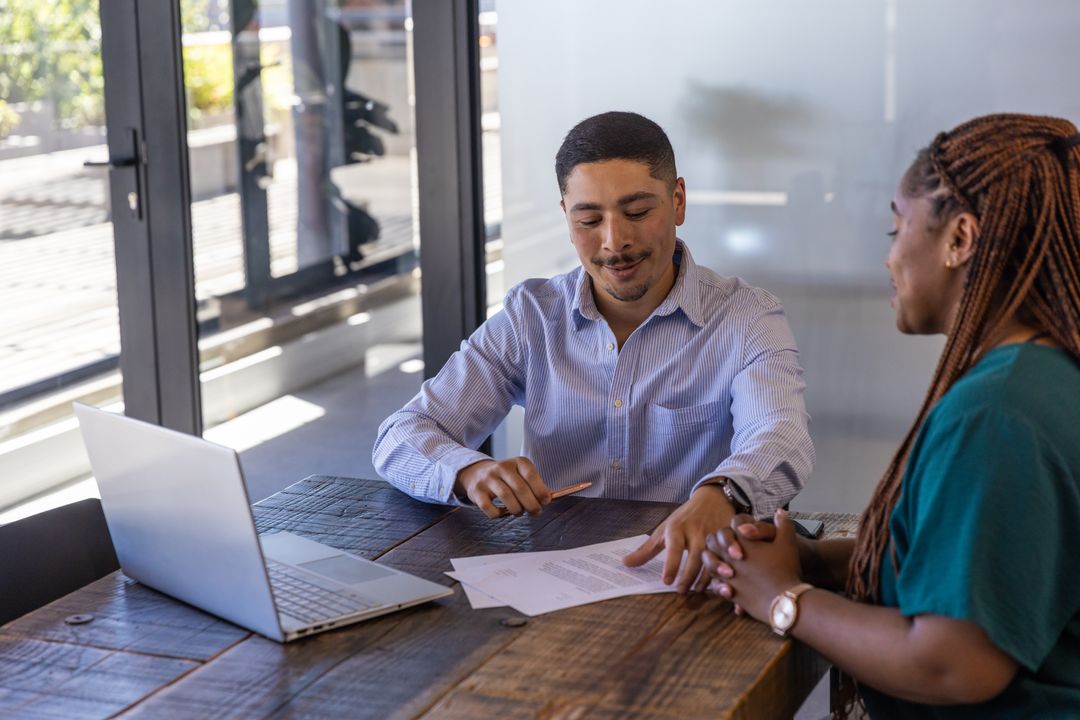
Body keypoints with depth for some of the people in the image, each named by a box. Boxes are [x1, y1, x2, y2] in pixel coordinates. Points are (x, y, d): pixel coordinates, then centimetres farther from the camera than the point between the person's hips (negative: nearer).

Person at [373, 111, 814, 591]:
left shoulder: (746, 321, -1)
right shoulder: (530, 317, 6)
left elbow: (780, 439, -21)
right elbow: (400, 440, 0)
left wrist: (718, 497, -46)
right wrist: (469, 471, -25)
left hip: (688, 583, 0)